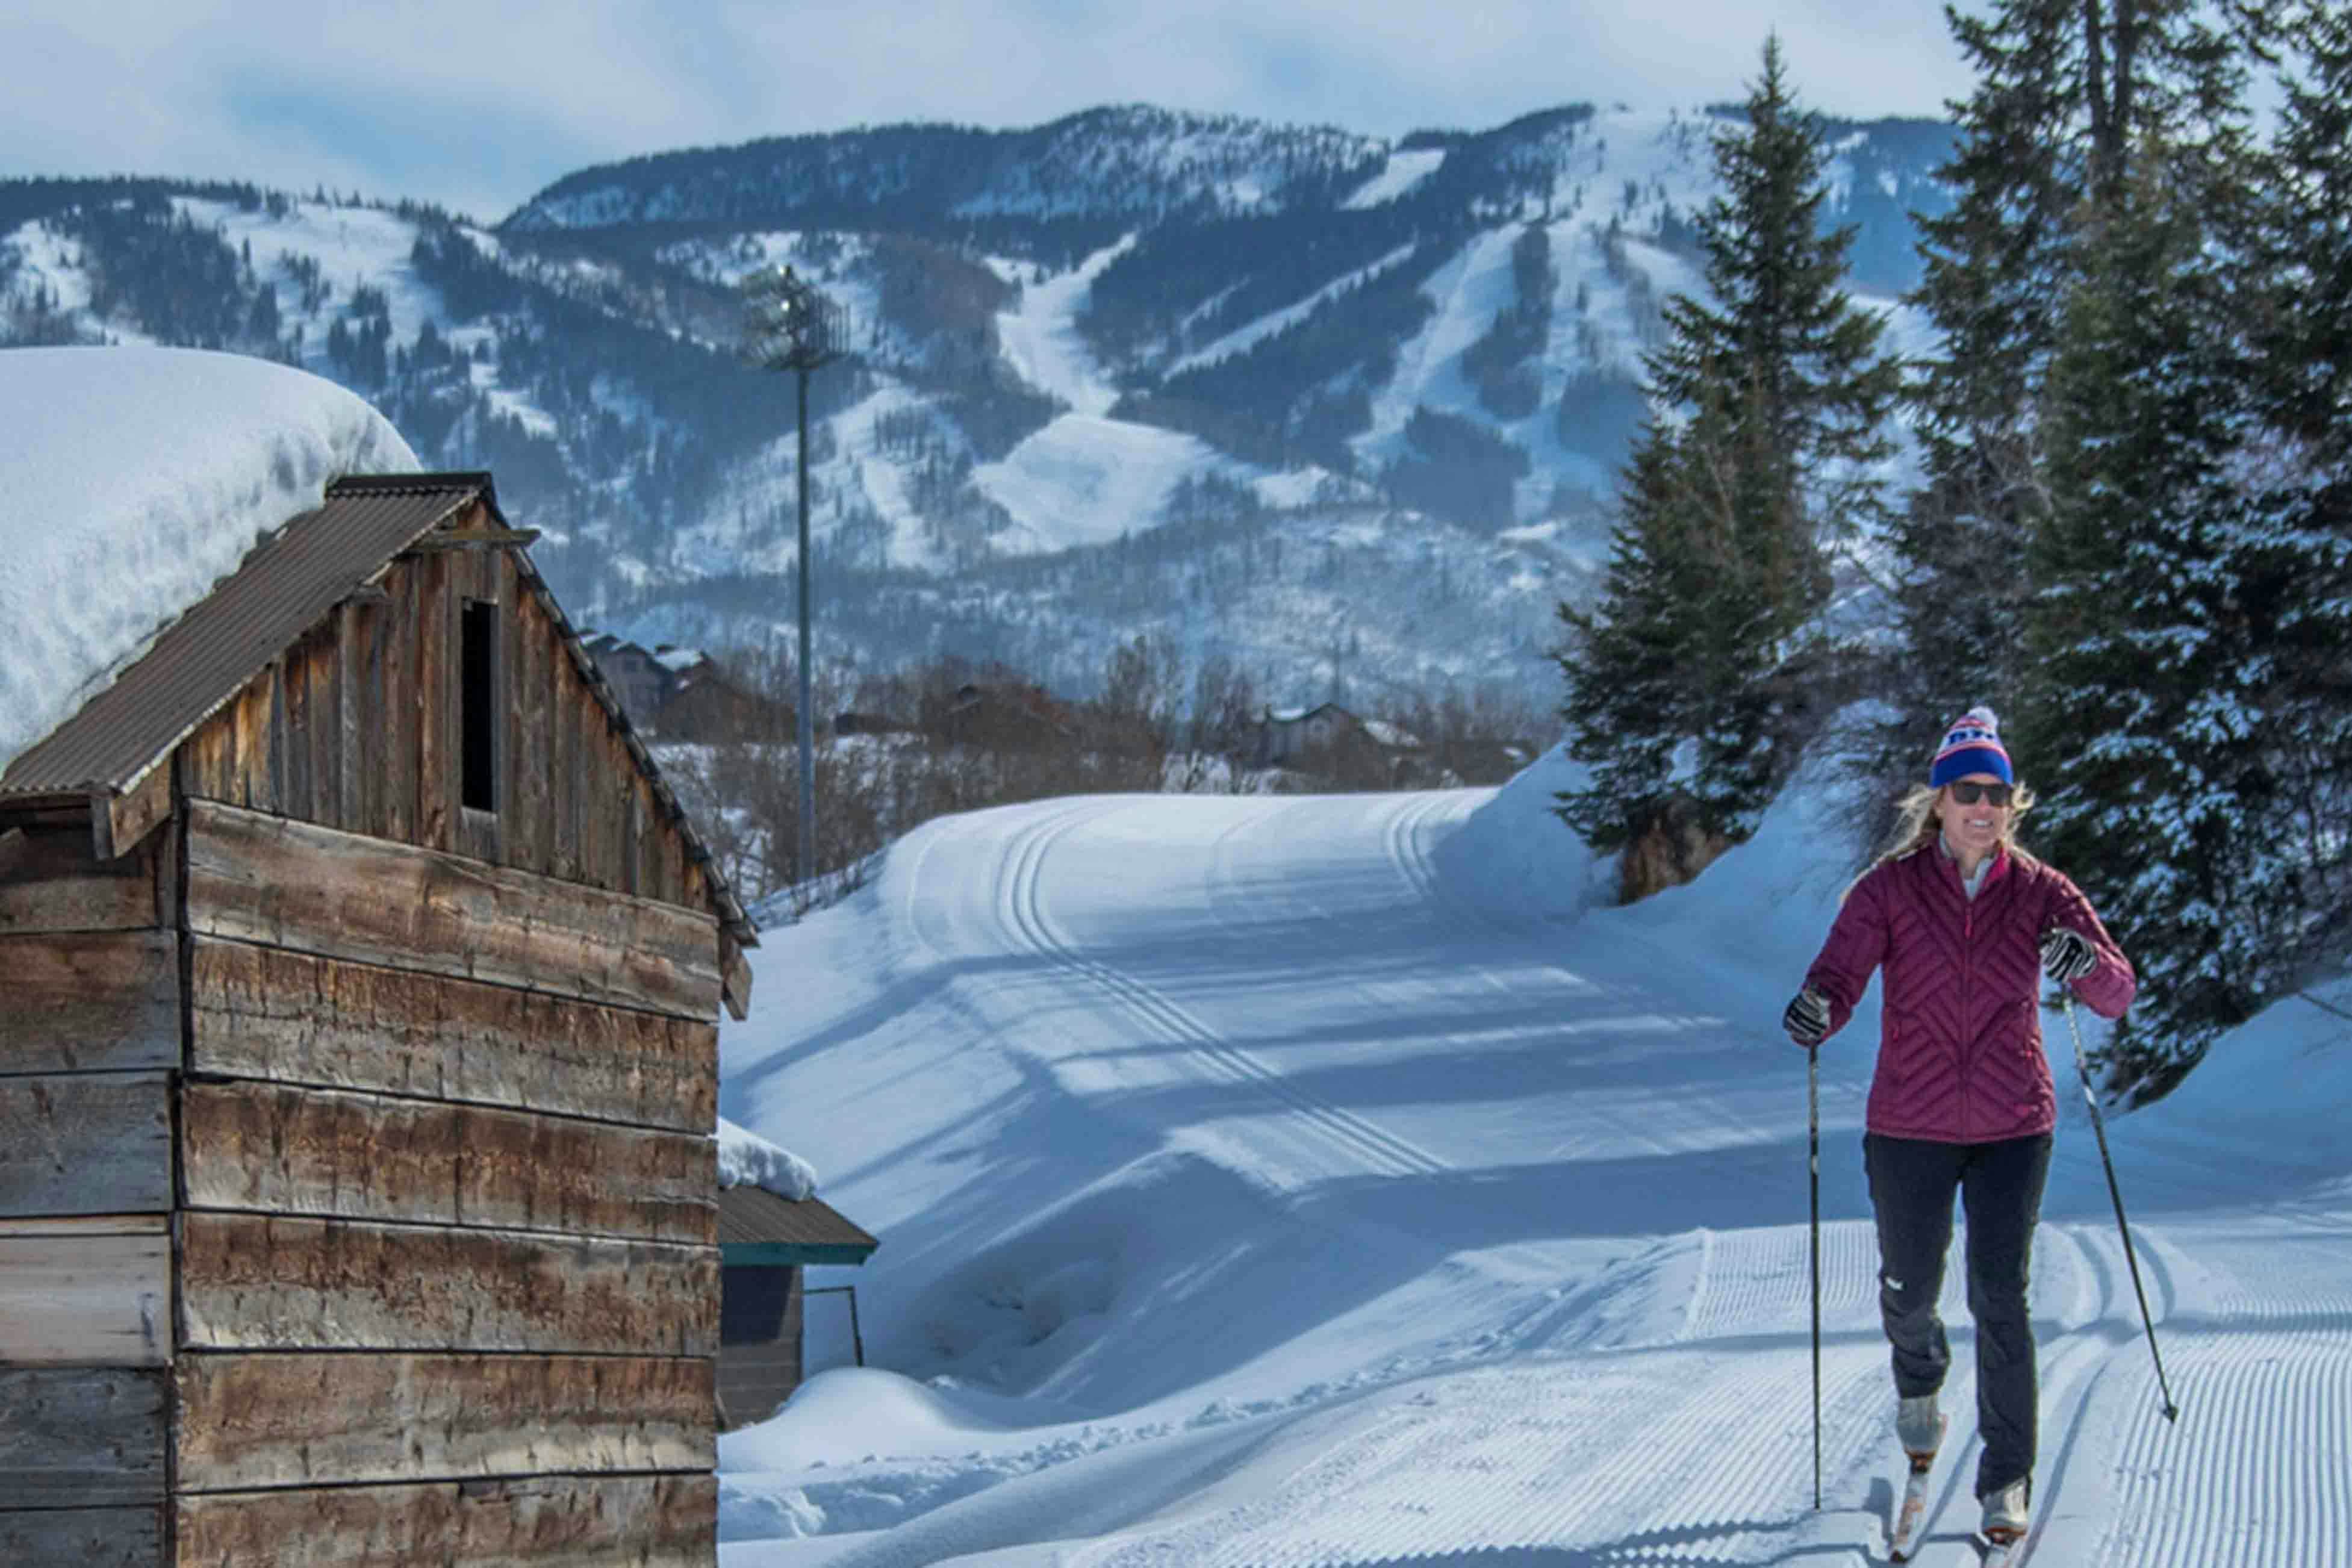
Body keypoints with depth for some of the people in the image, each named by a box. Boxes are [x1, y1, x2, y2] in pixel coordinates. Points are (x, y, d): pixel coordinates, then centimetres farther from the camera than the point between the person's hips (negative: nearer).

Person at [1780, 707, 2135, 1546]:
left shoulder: (2041, 893, -3)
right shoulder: (1890, 887, -6)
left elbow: (2118, 995, -10)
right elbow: (1840, 971, -17)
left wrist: (2087, 965, -33)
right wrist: (1816, 1011, -40)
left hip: (2013, 1130, 0)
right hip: (1909, 1129, 0)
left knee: (2001, 1298, -7)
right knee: (1910, 1286, 13)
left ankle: (2008, 1476, 2)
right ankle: (1918, 1383, 48)